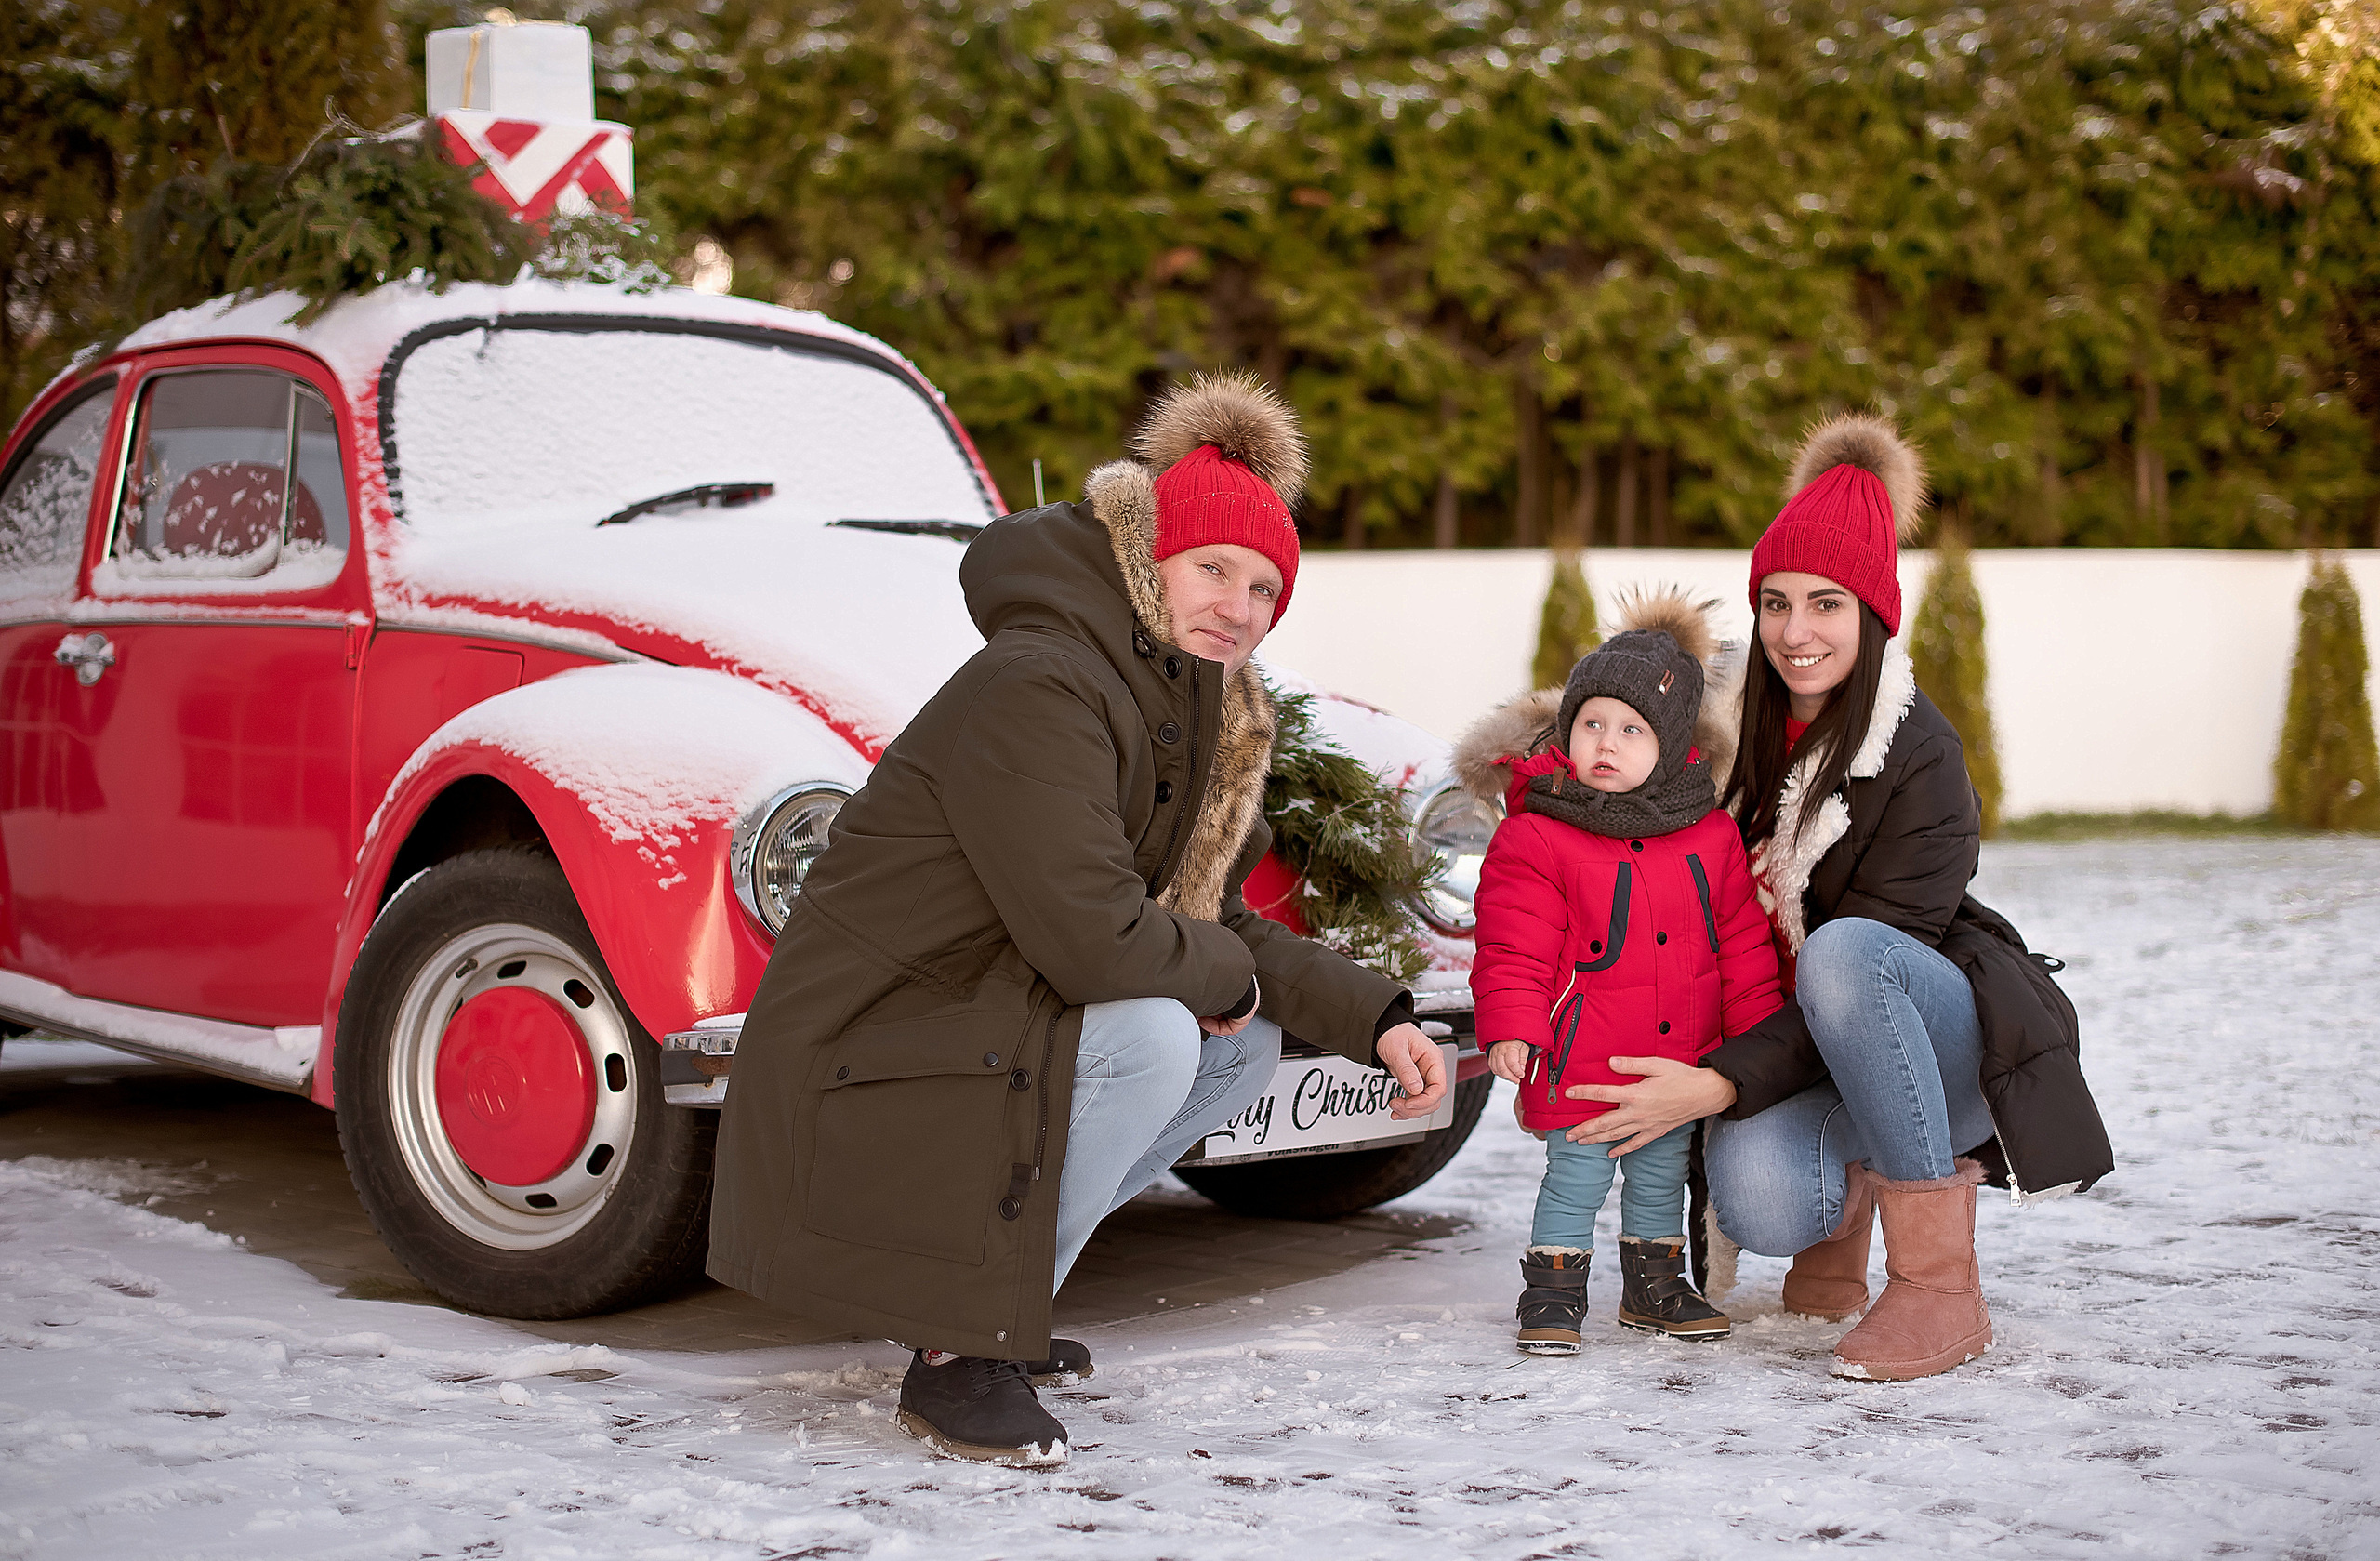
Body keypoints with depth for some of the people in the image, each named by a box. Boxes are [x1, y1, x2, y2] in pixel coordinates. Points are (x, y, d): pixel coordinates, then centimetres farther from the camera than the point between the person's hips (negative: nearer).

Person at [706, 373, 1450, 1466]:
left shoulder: (1191, 718, 9)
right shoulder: (1037, 689, -22)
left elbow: (1222, 928, 15)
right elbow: (1094, 943, -30)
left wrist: (1375, 1021, 3)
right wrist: (1223, 973, -10)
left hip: (985, 1030, 10)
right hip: (853, 1073, -10)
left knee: (1246, 1049, 11)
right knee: (1151, 1032, -28)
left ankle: (967, 1276, 11)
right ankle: (960, 1353, -14)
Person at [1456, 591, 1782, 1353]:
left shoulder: (1711, 834, 2)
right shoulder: (1536, 837, -11)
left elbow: (1742, 941, 9)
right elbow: (1514, 948, -12)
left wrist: (1759, 1028, 8)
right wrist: (1510, 1029, -20)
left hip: (1680, 1061, 4)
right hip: (1580, 1064, -4)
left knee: (1661, 1176, 17)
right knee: (1575, 1178, -1)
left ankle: (1653, 1287, 33)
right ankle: (1552, 1293, 14)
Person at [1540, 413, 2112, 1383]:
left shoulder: (1919, 759, -17)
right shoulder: (1738, 729, 0)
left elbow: (1862, 960, -22)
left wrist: (1718, 1084, -30)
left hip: (1945, 1038, -3)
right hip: (1788, 1039, 3)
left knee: (1840, 952, -38)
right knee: (1755, 1198, -31)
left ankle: (1940, 1279, -26)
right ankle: (1847, 1195, 9)